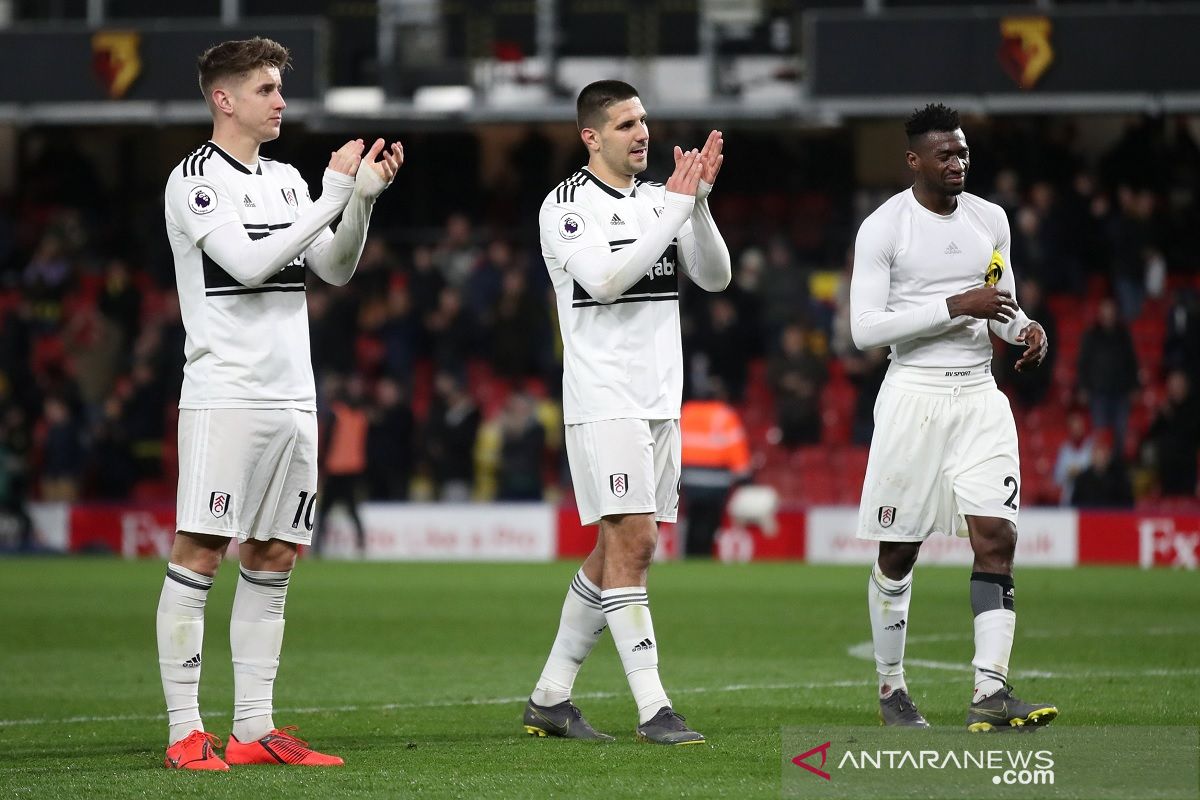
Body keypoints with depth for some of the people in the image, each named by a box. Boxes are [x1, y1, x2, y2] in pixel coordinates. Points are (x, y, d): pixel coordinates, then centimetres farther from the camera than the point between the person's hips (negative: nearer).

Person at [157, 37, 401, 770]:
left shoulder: (286, 180, 16)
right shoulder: (196, 180, -7)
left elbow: (335, 269, 16)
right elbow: (251, 261, -17)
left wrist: (365, 196, 1)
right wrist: (335, 194, -15)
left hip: (293, 399, 8)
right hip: (225, 398, -8)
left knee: (273, 560, 6)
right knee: (198, 554, -8)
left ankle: (254, 730, 9)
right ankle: (185, 732, -7)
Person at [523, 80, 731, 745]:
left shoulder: (660, 200, 13)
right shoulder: (566, 206, -6)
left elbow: (714, 276, 5)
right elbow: (604, 279, -21)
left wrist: (698, 200, -10)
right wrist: (675, 208, -19)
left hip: (660, 401, 7)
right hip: (603, 401, -7)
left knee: (617, 551, 9)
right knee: (631, 542, -13)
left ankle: (549, 698, 17)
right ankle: (653, 709, -14)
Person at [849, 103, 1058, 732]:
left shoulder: (991, 220, 10)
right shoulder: (882, 228, -7)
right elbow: (865, 328, -14)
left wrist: (1025, 328, -3)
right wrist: (955, 306, -19)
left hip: (979, 397, 4)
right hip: (914, 395, -4)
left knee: (997, 537, -10)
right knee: (898, 553, 3)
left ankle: (990, 692, -14)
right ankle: (891, 688, 18)